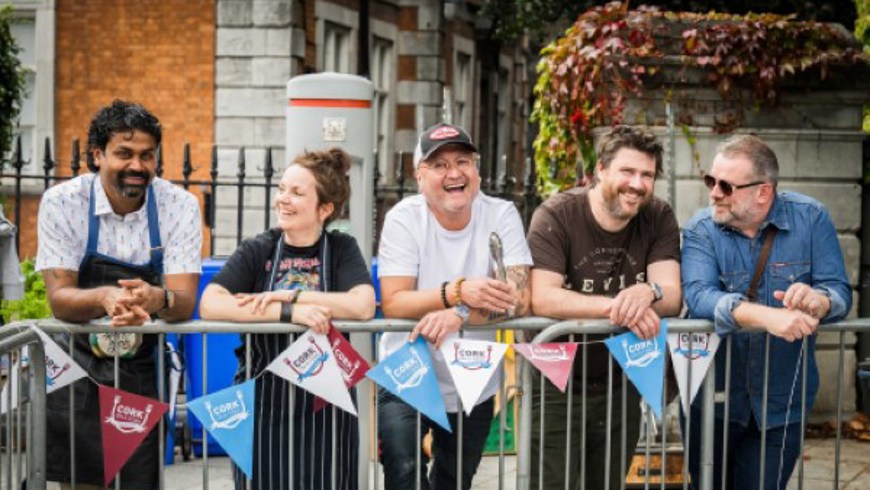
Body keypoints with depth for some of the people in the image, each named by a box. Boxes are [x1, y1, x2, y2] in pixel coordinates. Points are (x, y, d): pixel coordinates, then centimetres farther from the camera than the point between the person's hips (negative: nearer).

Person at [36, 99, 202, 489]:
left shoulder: (180, 206, -7)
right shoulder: (61, 202, -9)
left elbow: (184, 303, -13)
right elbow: (59, 299, -15)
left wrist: (157, 299, -37)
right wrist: (104, 298, -37)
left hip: (143, 371, 1)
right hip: (77, 367, -1)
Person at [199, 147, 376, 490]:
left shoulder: (342, 248, 1)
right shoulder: (257, 250, 0)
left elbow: (363, 306, -17)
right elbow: (210, 305, -17)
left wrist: (287, 296, -15)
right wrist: (289, 313, -25)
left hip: (325, 410, 0)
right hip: (263, 408, 0)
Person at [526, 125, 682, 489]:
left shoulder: (659, 219, -2)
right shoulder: (555, 216, -13)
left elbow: (673, 297, -11)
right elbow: (542, 298, -24)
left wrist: (648, 292, -36)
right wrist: (617, 305, -35)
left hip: (620, 387, 4)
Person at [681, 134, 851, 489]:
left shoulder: (811, 219, -5)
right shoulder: (701, 230, -8)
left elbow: (840, 292, -10)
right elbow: (699, 296, -25)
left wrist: (817, 300, -35)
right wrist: (767, 316, -41)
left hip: (781, 403, 0)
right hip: (713, 401, 0)